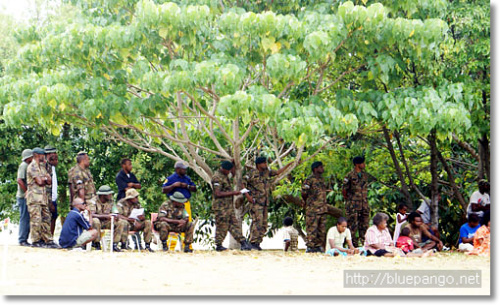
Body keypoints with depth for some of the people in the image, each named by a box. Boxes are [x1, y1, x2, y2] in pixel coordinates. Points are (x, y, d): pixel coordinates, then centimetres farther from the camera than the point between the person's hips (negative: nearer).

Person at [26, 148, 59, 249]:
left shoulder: (42, 166, 20)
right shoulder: (32, 166, -8)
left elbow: (49, 181, 14)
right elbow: (39, 181, -15)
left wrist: (43, 179, -5)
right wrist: (46, 179, 5)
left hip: (43, 197, 9)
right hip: (34, 197, -9)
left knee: (46, 218, 7)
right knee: (36, 219, -8)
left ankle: (48, 240, 10)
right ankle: (36, 241, -6)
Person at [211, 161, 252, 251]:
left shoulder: (224, 175, 12)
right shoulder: (217, 177, -18)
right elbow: (218, 194, -24)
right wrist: (233, 193, -22)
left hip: (229, 206, 9)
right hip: (221, 207, -9)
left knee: (234, 224, 9)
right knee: (222, 226, -2)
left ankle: (243, 242, 9)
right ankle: (218, 245, 8)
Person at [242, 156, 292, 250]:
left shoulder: (267, 172, 12)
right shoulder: (252, 173, -7)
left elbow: (277, 172, 25)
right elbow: (242, 183, -8)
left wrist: (287, 165, 21)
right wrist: (247, 195, -15)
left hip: (265, 202, 8)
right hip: (256, 201, -8)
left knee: (264, 224, 6)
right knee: (258, 222, -16)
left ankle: (257, 243, 11)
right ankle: (253, 243, -13)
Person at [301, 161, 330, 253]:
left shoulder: (322, 179, 16)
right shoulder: (309, 180, -8)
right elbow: (304, 194, -7)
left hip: (323, 209, 7)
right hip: (313, 210, -7)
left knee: (322, 229, 8)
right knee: (312, 229, -6)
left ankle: (319, 246, 14)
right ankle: (310, 247, -2)